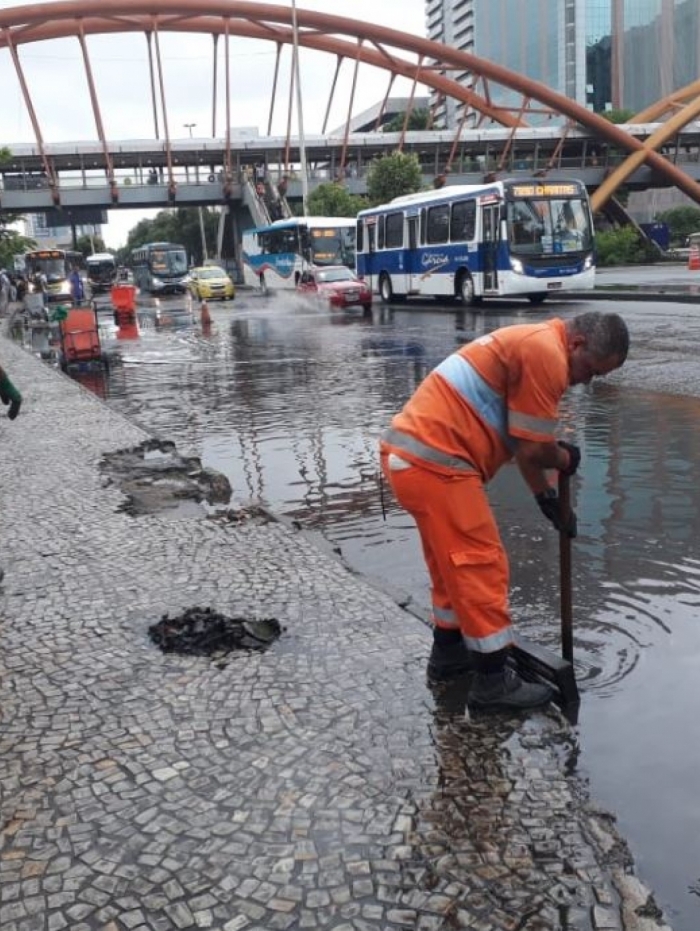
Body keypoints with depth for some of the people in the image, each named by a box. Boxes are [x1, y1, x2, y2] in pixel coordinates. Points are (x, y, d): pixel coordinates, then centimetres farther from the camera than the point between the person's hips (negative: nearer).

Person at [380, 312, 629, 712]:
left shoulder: (533, 344, 20)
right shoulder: (546, 353, -13)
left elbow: (522, 441, 24)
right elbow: (532, 449, -11)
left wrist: (548, 499, 25)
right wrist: (567, 459, 10)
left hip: (408, 451, 10)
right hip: (434, 461, -10)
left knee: (453, 562, 22)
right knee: (480, 566, 0)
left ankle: (448, 654, 35)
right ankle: (493, 681, 11)